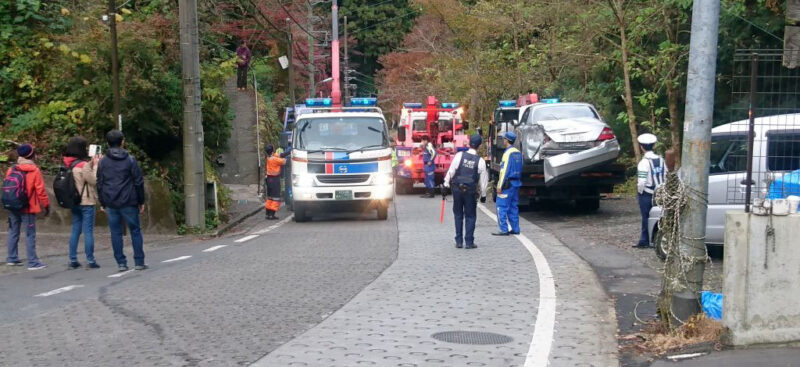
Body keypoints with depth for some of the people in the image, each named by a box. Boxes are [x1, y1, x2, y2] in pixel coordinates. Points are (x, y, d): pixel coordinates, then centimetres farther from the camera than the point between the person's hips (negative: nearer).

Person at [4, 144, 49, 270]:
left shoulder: (11, 170, 3)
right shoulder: (34, 171, -11)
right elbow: (40, 190, -12)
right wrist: (46, 205, -2)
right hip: (28, 208, -5)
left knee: (13, 232, 15)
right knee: (30, 235, -3)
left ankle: (12, 258, 21)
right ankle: (33, 262, -3)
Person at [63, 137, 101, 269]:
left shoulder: (69, 165, 6)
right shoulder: (82, 165, -17)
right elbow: (94, 181, -11)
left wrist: (92, 163, 7)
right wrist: (96, 165, -4)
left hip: (74, 202, 7)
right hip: (86, 202, -7)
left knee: (75, 231, 12)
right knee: (88, 231, -3)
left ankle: (73, 260, 13)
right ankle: (90, 261, -3)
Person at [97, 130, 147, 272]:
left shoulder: (103, 162, 5)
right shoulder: (130, 160, -1)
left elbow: (99, 184, 7)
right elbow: (139, 182, -1)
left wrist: (102, 203, 15)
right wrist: (141, 201, 6)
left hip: (111, 203, 2)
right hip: (129, 202, -2)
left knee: (116, 233, 6)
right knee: (135, 231, 6)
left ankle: (121, 263, 5)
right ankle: (139, 262, 5)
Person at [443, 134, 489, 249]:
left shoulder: (460, 155, -5)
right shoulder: (480, 161, -4)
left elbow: (451, 171, -5)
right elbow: (483, 180, 1)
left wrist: (446, 186, 2)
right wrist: (483, 195, 12)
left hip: (457, 189, 1)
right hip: (471, 191, -1)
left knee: (458, 215, 13)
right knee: (470, 216, 9)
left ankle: (459, 241, 13)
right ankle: (469, 242, 5)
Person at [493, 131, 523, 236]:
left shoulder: (508, 153, -14)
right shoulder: (518, 153, 13)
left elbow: (505, 170, -17)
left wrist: (500, 185, -16)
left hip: (508, 184, -9)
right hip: (516, 183, 9)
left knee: (502, 207, -6)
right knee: (513, 207, 13)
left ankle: (504, 230, -8)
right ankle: (515, 229, 14)